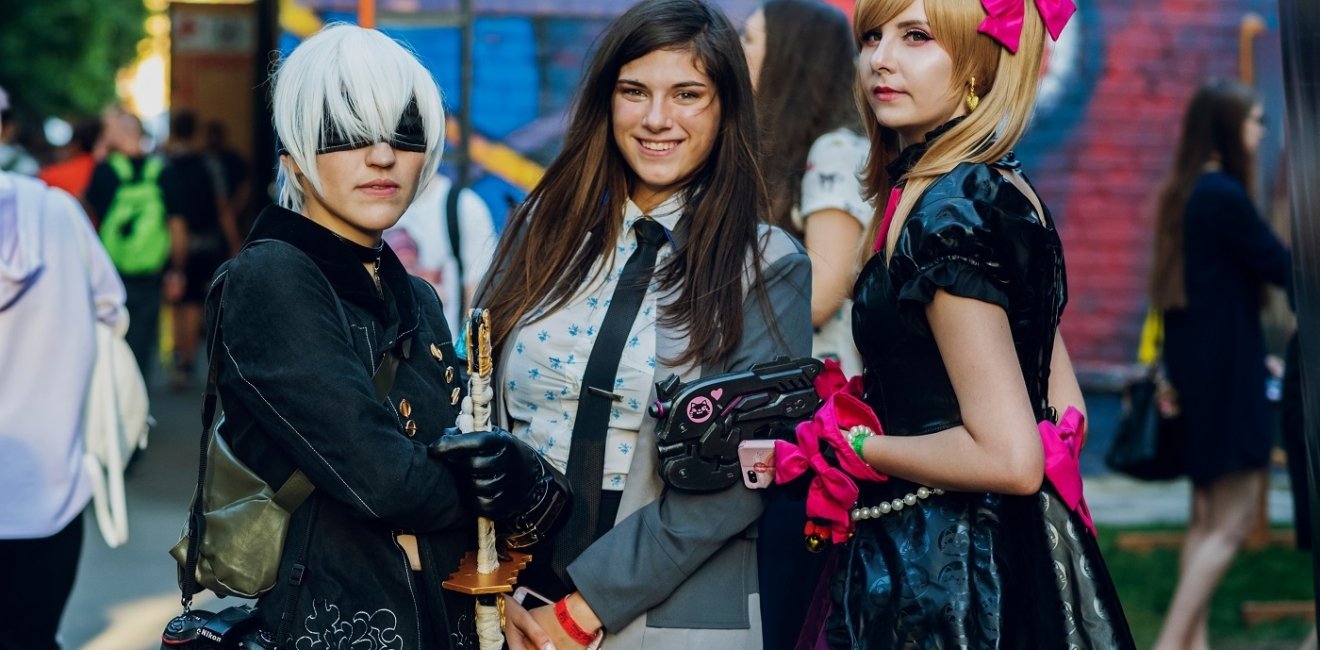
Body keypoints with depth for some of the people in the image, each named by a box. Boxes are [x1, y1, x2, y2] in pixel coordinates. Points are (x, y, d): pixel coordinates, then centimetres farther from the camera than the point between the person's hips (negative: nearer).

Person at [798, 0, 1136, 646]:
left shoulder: (947, 211, -20)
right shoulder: (1006, 190, 7)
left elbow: (1010, 458, -24)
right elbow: (1063, 408, 13)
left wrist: (846, 444, -14)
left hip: (936, 579, -9)